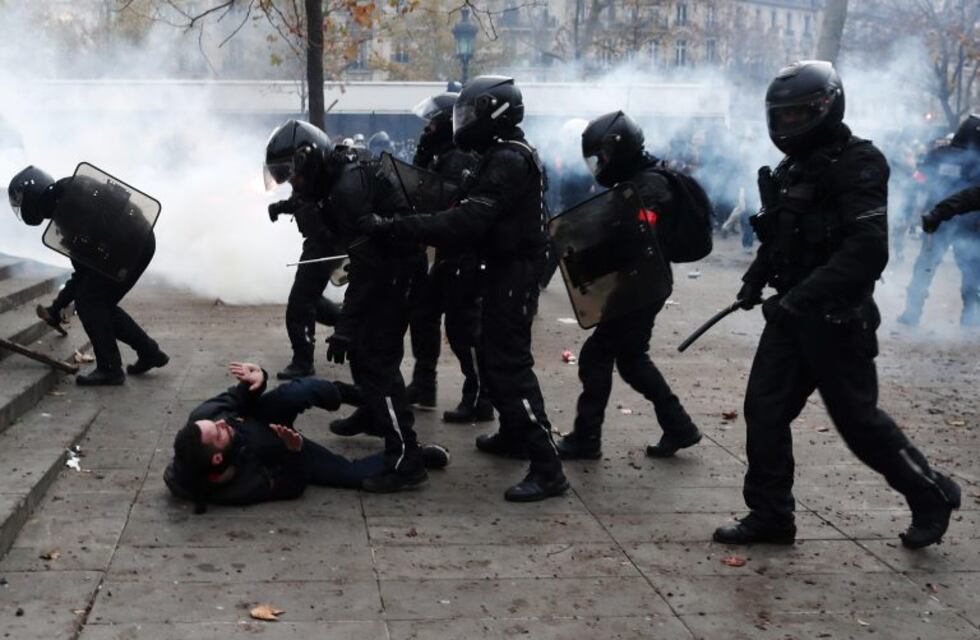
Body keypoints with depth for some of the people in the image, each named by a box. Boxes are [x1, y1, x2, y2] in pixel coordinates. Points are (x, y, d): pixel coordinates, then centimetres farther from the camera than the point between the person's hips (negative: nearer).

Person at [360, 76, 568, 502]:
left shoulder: (507, 161, -21)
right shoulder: (507, 155, 13)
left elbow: (466, 223, -30)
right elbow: (476, 216, 15)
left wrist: (393, 227, -30)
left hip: (513, 273, -11)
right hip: (508, 269, 11)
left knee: (509, 363, -12)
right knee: (496, 355, 21)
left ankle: (547, 468, -14)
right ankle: (514, 435, 36)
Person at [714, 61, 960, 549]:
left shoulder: (856, 165, -15)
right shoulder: (793, 167, 12)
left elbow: (867, 251, -26)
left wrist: (800, 296, -31)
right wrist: (756, 278, 6)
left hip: (836, 317, -8)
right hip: (793, 312, 8)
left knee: (857, 418, 2)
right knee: (764, 409, 4)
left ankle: (931, 496, 23)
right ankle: (770, 515, 14)